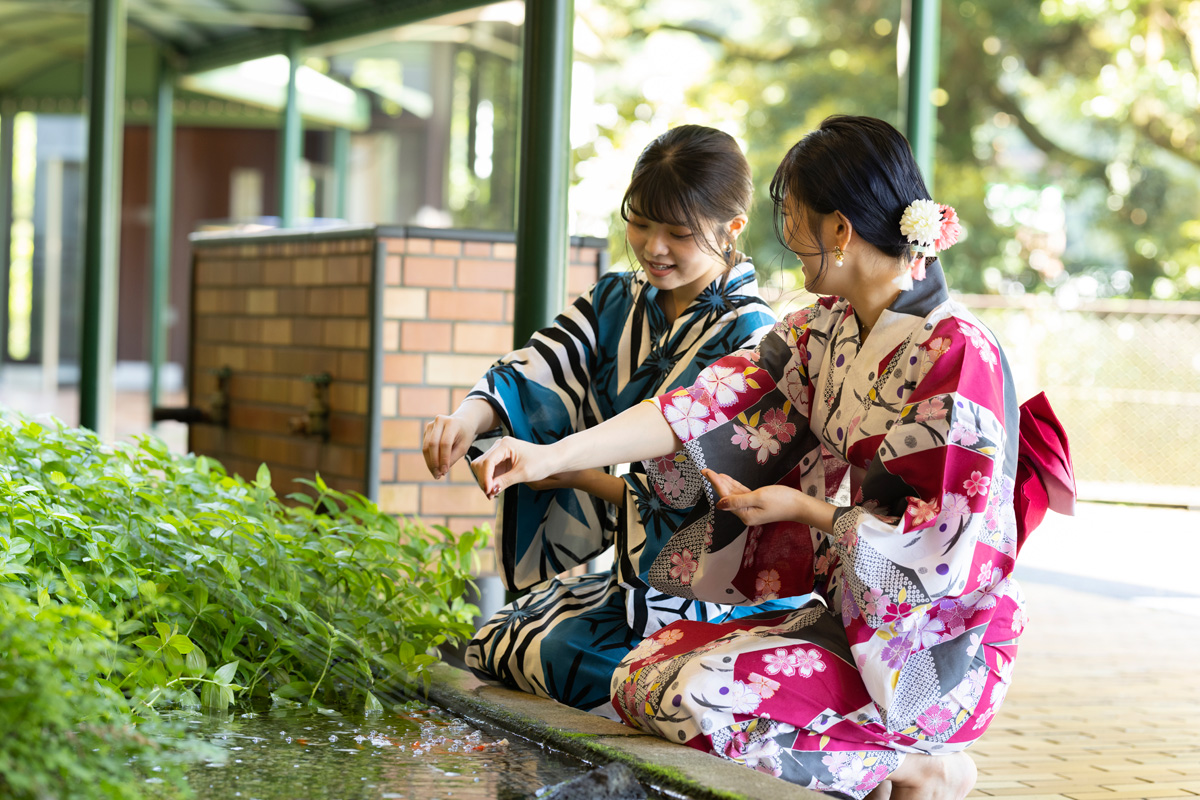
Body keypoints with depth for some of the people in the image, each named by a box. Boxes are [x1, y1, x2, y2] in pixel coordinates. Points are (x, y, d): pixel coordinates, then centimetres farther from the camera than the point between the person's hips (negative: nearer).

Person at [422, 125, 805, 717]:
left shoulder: (747, 336, -15)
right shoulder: (615, 304, 8)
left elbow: (695, 488, -18)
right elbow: (541, 375, -5)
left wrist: (573, 472, -15)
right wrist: (472, 416, -28)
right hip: (625, 565, 8)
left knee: (560, 654, -24)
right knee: (494, 646, 2)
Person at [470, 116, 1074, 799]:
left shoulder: (959, 353, -19)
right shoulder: (826, 330, 6)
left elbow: (954, 544, -21)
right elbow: (715, 405, -1)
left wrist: (806, 510, -12)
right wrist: (549, 457, -9)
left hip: (936, 650, -8)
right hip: (849, 616, 8)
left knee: (695, 696, -22)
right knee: (642, 678, 0)